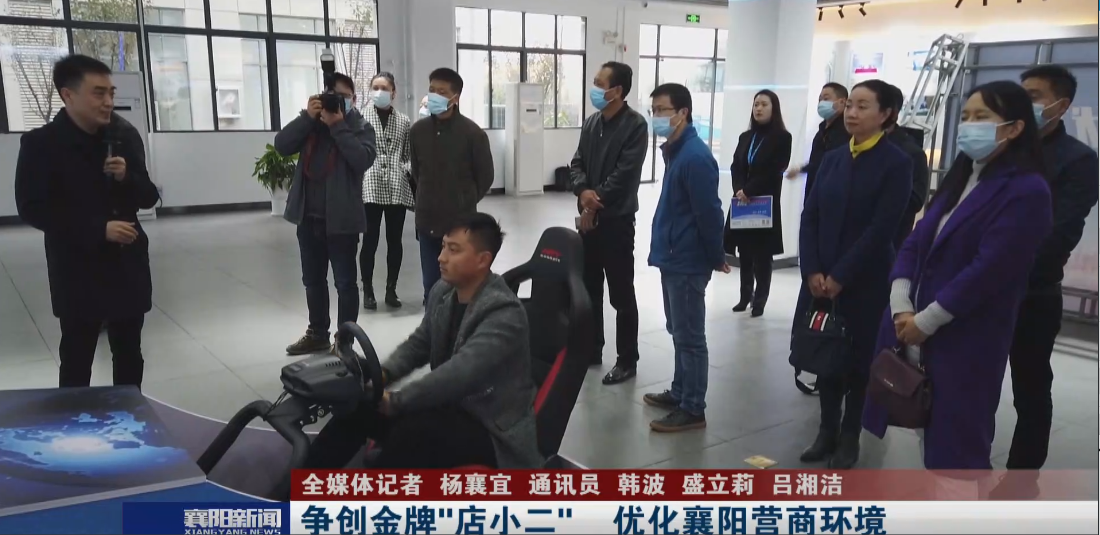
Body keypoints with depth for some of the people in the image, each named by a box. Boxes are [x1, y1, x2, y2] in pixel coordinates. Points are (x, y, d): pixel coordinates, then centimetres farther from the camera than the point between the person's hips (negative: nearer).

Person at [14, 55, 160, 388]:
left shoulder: (126, 136, 3)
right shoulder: (41, 143, -9)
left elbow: (149, 197, 6)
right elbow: (32, 209, -13)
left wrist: (127, 178, -16)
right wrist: (99, 229, -21)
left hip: (128, 267, 4)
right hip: (78, 273, -4)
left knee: (129, 357, 14)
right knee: (76, 362, 7)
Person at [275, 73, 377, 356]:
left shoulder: (361, 127, -2)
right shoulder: (311, 124, 9)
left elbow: (364, 159, -20)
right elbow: (281, 145, -4)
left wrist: (338, 126, -19)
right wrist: (307, 116, -13)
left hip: (341, 218, -5)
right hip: (308, 216, 5)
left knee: (344, 282, 3)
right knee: (313, 279, 16)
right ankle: (318, 334, 30)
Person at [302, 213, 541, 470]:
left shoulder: (505, 314, -23)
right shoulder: (443, 293, 3)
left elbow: (460, 372, -32)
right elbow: (418, 344, 13)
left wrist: (396, 401, -28)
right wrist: (384, 374, -7)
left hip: (492, 431, -8)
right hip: (450, 407, 8)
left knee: (415, 431, -33)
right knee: (360, 407, -6)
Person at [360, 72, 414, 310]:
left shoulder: (403, 121, 9)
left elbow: (408, 154, 13)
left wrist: (407, 170, -4)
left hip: (397, 188, 2)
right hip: (371, 187, -2)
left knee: (395, 241, 7)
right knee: (370, 241, -1)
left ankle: (391, 290, 19)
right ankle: (368, 291, 12)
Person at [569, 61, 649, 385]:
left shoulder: (635, 125, -11)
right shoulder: (591, 123, 11)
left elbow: (624, 174, -18)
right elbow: (577, 163, 8)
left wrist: (595, 203, -13)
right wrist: (583, 191, -12)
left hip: (617, 220, -7)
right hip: (588, 217, 7)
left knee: (621, 294, 1)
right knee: (588, 288, 15)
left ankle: (627, 361, 12)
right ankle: (592, 350, 29)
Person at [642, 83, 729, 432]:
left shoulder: (695, 156, -20)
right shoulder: (676, 150, 11)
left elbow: (709, 213, -19)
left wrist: (716, 258, -12)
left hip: (688, 262, -10)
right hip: (673, 257, 10)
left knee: (689, 336, 0)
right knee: (678, 332, 19)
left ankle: (693, 409, 10)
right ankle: (680, 392, 32)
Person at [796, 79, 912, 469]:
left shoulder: (896, 163, -7)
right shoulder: (833, 159, 8)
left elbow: (881, 229, -14)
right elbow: (810, 217, 4)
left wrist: (840, 276, -15)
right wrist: (812, 271, -7)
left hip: (864, 281, -4)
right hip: (820, 279, 4)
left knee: (857, 358, 7)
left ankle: (849, 436, 22)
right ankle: (827, 430, 24)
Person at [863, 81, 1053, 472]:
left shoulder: (1026, 191, -11)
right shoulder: (959, 178, 14)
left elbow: (988, 269, -19)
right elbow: (915, 242, 7)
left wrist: (926, 321, -14)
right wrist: (902, 307, -7)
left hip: (967, 341, -7)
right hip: (918, 331, 7)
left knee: (958, 446, 4)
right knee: (935, 438, 15)